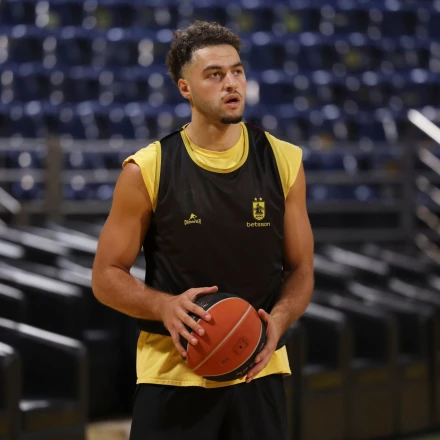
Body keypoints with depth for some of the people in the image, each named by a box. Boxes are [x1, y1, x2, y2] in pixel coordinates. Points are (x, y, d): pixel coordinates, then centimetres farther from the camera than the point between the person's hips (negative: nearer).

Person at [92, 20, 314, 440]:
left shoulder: (283, 162, 2)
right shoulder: (146, 171, -5)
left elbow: (300, 270, 8)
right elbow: (106, 277, 0)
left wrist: (278, 320, -12)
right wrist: (165, 306, -18)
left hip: (258, 370, 2)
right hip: (172, 373, -2)